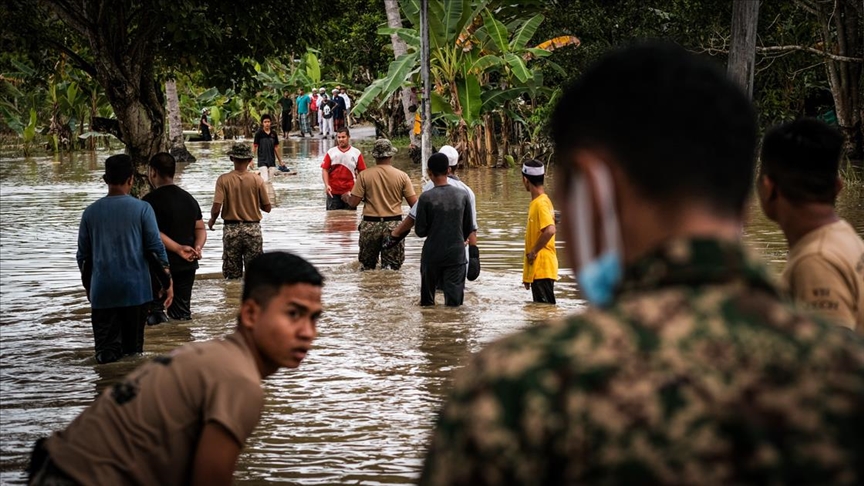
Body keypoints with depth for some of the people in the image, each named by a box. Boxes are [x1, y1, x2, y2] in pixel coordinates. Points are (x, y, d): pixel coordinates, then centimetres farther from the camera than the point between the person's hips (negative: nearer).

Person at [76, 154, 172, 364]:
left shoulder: (91, 212, 5)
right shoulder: (142, 209, -3)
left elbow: (83, 255, 11)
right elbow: (155, 249, -4)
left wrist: (89, 287, 24)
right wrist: (167, 282, 5)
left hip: (102, 292, 1)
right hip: (135, 289, -1)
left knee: (106, 350, -1)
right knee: (133, 349, 8)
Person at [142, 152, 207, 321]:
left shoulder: (150, 201, -10)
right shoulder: (189, 199, 12)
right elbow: (200, 229, 9)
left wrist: (178, 248, -23)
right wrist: (197, 248, -8)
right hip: (187, 267, 6)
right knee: (182, 313, 11)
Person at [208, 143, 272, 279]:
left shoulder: (223, 180, -9)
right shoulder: (257, 180, -7)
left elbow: (216, 207, -13)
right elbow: (267, 208, -1)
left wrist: (212, 219, 8)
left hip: (231, 229, 0)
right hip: (253, 228, 0)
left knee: (233, 276, 8)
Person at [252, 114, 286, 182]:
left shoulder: (273, 133, 5)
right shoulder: (259, 134, -6)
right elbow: (254, 147, -3)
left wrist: (280, 161, 15)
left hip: (272, 161, 4)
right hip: (262, 161, -4)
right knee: (265, 180, -17)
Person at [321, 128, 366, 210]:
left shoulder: (356, 153, 4)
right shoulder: (331, 152, 4)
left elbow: (362, 172, 3)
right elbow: (325, 170, 0)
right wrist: (326, 185, -14)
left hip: (350, 193, 0)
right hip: (333, 192, 0)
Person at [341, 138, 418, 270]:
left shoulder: (364, 175, -5)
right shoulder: (401, 176, -5)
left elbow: (353, 203, -5)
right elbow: (414, 204, -5)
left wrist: (345, 198, 17)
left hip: (370, 224, 0)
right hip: (394, 224, 0)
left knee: (367, 267, 14)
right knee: (392, 267, 4)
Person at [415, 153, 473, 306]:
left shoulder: (426, 197, -10)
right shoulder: (462, 195, -1)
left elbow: (420, 231, -7)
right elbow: (469, 228, 7)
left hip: (432, 255, -1)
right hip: (456, 254, 1)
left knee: (427, 302, 13)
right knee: (454, 300, 0)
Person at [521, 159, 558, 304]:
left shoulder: (540, 203, -15)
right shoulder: (540, 201, 14)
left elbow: (550, 230, -32)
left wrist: (534, 251, -19)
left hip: (542, 269, -10)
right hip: (536, 269, 10)